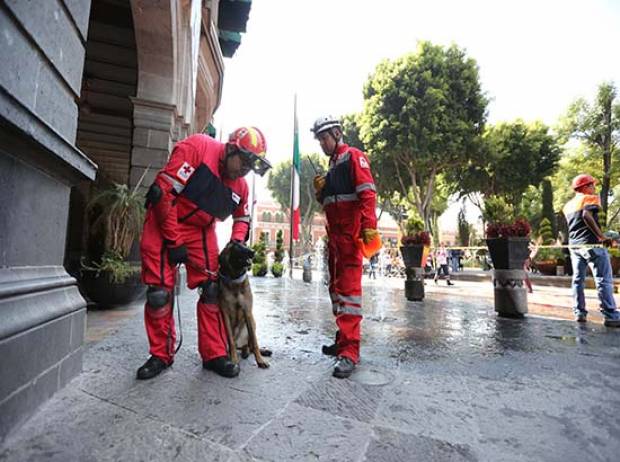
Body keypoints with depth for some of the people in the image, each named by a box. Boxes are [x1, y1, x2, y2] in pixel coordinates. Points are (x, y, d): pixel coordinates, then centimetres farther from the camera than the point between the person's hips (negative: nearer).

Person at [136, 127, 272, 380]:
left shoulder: (240, 186, -2)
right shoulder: (196, 148, -20)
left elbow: (243, 216, 16)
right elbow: (163, 191, -23)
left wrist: (237, 242, -5)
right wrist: (175, 242, -20)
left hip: (201, 230, 5)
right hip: (164, 224, -4)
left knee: (212, 290, -4)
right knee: (159, 293, -4)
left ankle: (214, 354, 9)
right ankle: (160, 355, 16)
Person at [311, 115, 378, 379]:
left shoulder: (353, 157, -2)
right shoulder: (332, 166, 24)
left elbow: (367, 194, -15)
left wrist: (369, 227, -25)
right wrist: (321, 191, 6)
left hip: (350, 236, -9)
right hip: (334, 236, 10)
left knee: (348, 289, -12)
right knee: (336, 288, 13)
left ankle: (350, 352, -7)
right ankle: (343, 341, 25)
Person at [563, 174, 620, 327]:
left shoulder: (567, 205, 17)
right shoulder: (590, 198, -3)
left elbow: (571, 225, 12)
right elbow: (587, 215, -21)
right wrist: (602, 237, -19)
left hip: (574, 245, 6)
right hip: (591, 243, -6)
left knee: (578, 280, 10)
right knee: (604, 280, -4)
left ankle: (579, 313, 12)